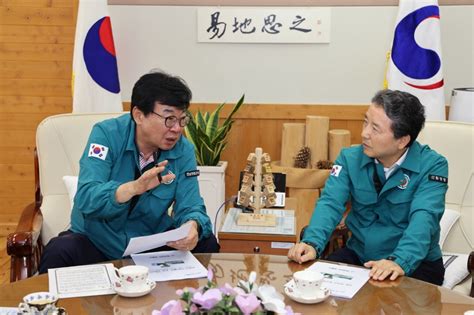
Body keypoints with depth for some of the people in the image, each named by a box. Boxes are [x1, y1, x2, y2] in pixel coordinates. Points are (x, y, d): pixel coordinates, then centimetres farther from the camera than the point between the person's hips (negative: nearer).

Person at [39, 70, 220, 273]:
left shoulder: (183, 151, -7)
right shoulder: (106, 134, -16)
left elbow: (190, 207, -11)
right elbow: (86, 199, -27)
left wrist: (193, 226, -36)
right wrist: (134, 187, -45)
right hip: (96, 240, -2)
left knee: (206, 244, -19)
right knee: (59, 252, -32)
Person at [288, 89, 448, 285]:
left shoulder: (432, 166, -12)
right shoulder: (350, 158, -2)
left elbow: (423, 219, -25)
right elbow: (330, 203, -12)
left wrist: (399, 261, -43)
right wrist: (312, 243, -32)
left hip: (415, 263, -3)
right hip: (358, 255, 3)